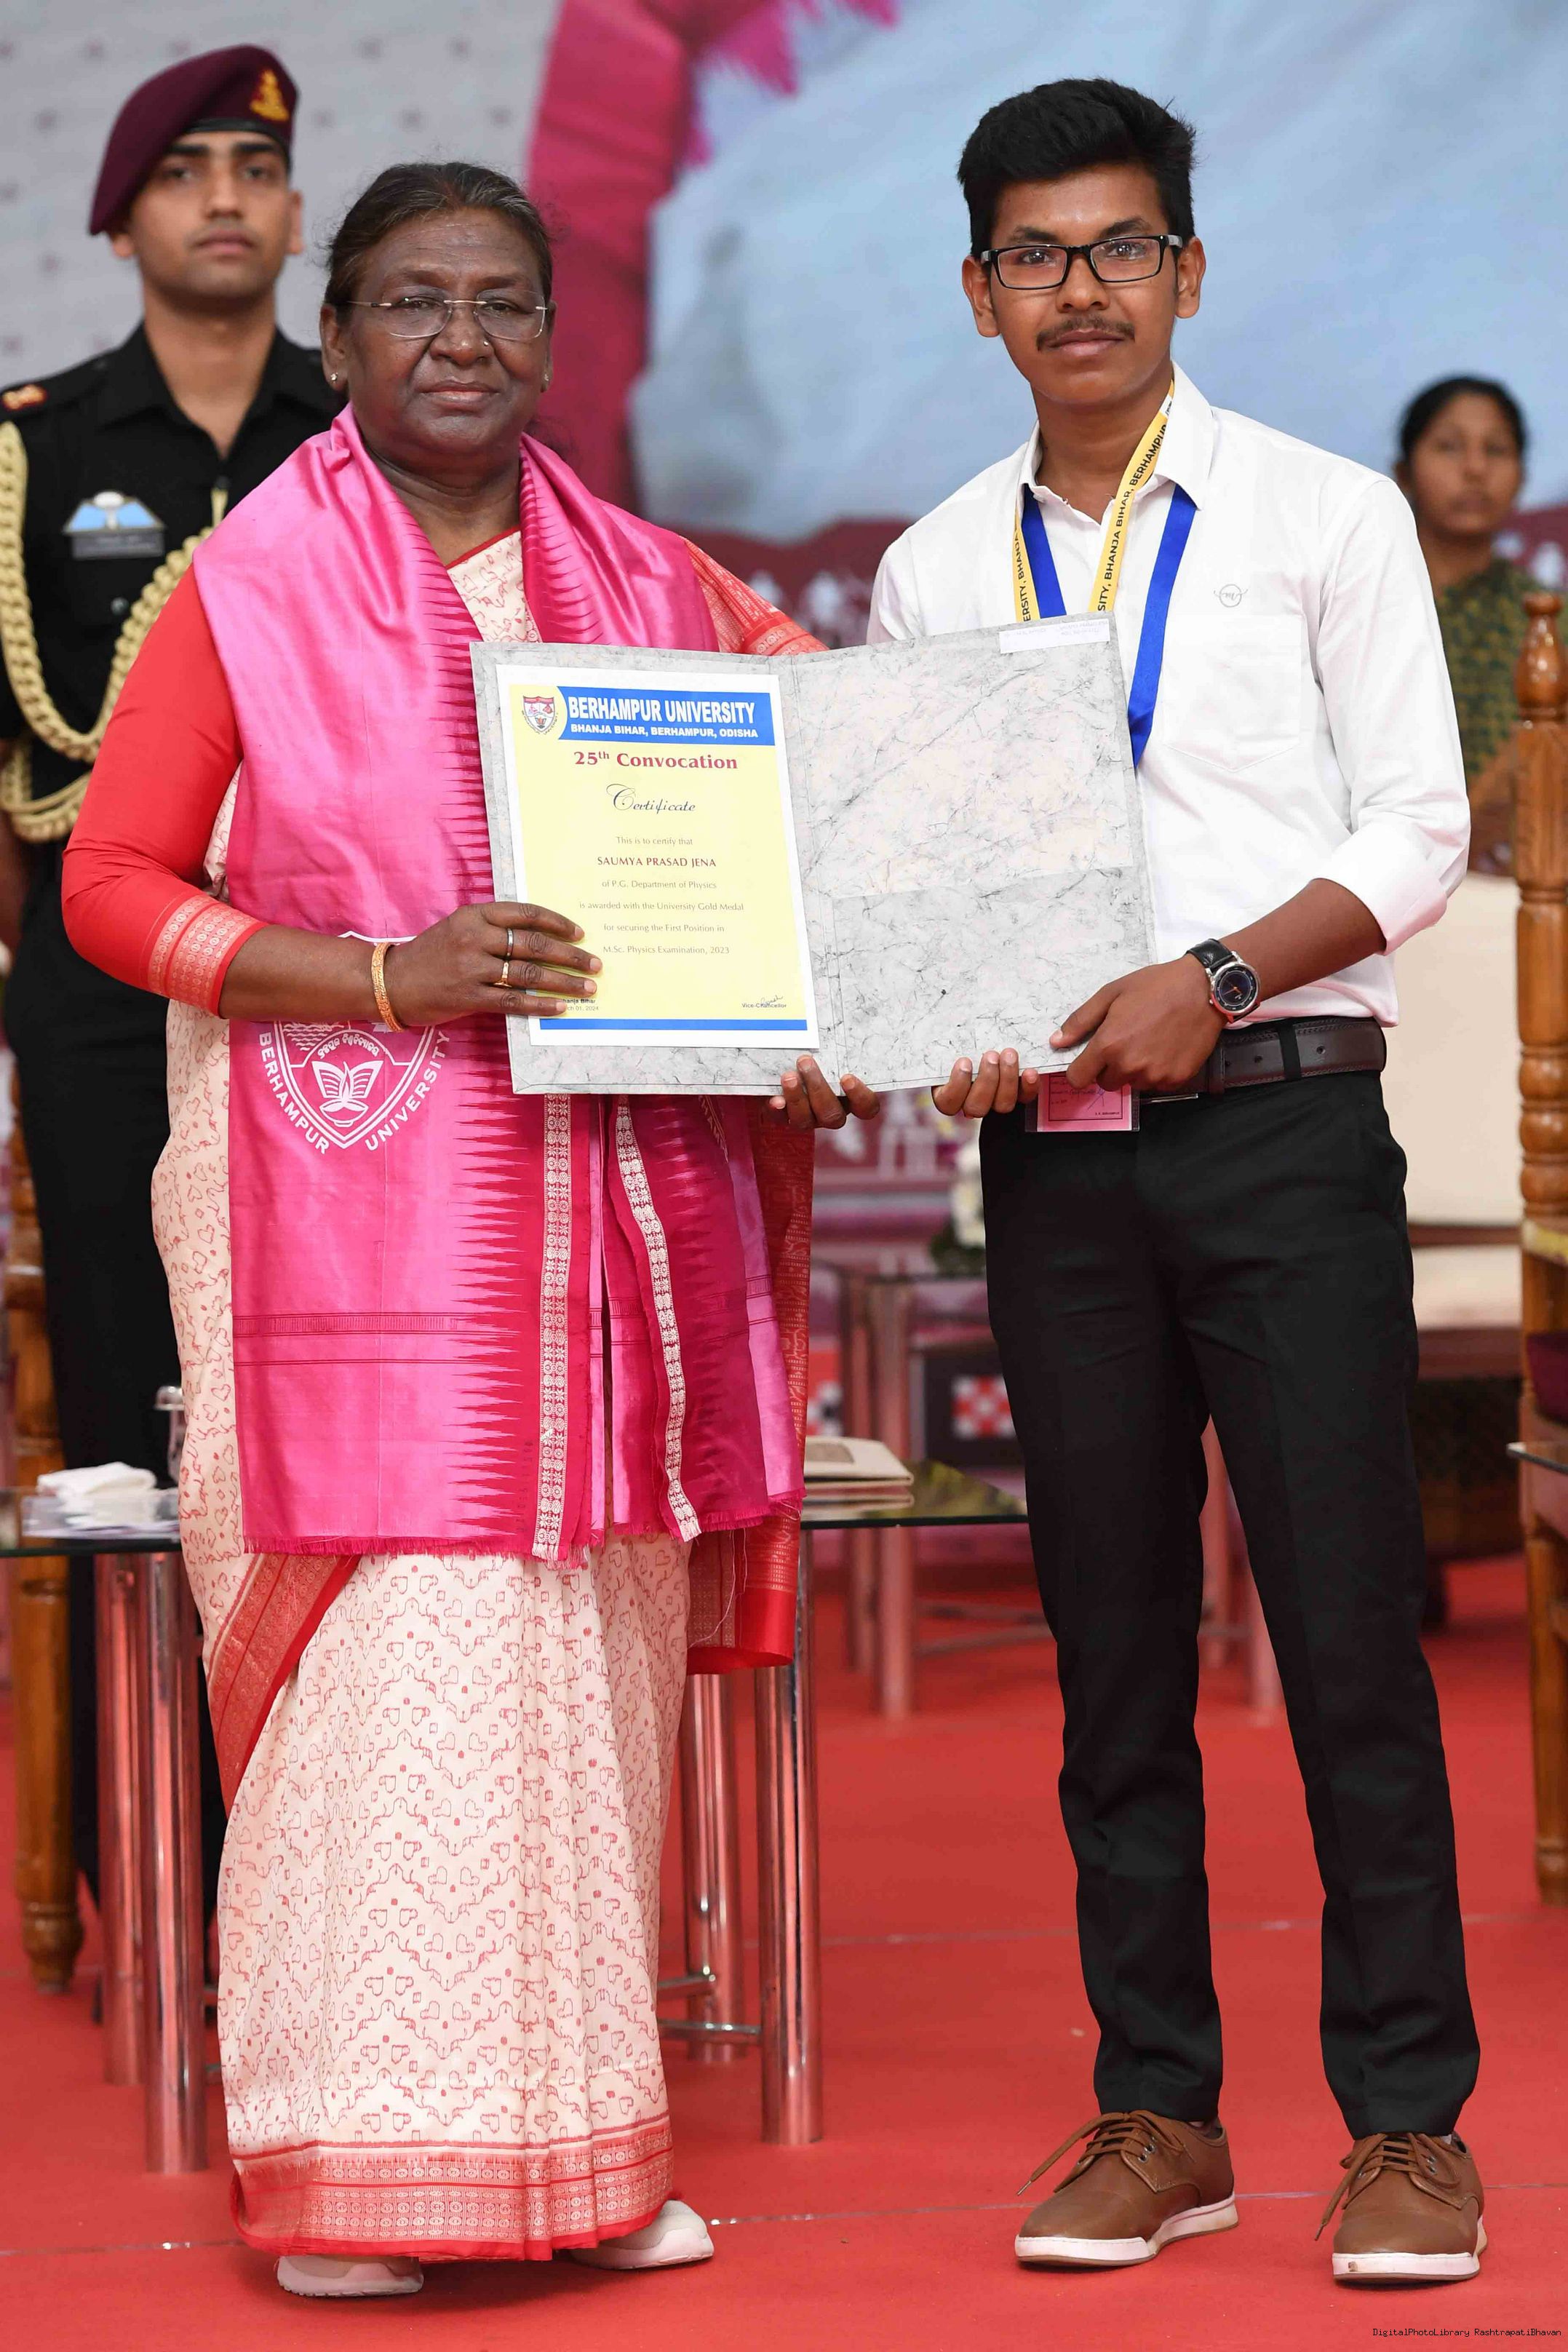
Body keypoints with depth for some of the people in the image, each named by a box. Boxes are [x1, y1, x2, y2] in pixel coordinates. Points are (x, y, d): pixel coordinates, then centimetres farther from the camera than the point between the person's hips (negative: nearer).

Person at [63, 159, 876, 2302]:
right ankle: (369, 2167, -1)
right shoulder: (247, 590, 1)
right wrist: (391, 975, -15)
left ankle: (575, 2141, 14)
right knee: (401, 1661, -9)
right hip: (356, 1212, -4)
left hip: (616, 1207, 4)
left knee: (592, 1668, 6)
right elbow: (111, 883, -2)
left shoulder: (651, 589, 13)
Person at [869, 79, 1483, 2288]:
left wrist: (1208, 981, -14)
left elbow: (1416, 831, -2)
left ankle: (1408, 2122, 2)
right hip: (1052, 1145, 3)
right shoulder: (933, 571, 12)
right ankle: (1156, 2113, 14)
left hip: (1281, 1121, -3)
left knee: (1350, 1627, -5)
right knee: (1113, 1640, 6)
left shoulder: (1327, 517, 3)